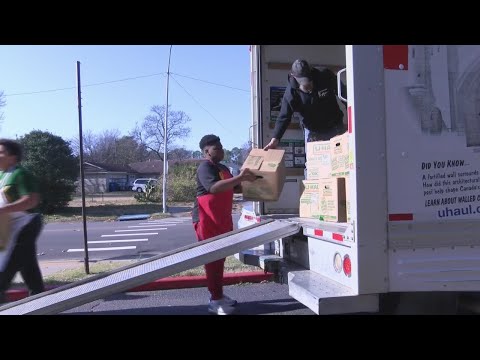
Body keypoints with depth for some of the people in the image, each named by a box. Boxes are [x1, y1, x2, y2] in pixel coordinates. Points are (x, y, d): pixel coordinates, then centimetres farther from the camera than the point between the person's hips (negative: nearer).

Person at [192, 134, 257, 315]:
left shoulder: (224, 169, 17)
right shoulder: (205, 167, -13)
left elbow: (234, 189, 29)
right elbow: (214, 187, -31)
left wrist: (247, 182, 14)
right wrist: (239, 177, -35)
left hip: (222, 220, 9)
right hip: (207, 220, -9)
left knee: (220, 258, 13)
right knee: (212, 259, -5)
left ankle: (219, 295, 24)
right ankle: (215, 300, 1)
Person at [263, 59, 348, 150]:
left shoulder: (325, 75, -15)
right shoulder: (291, 92, -18)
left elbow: (343, 93, -1)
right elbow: (284, 117, -18)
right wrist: (275, 138, -28)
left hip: (336, 128, 2)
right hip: (313, 133, -1)